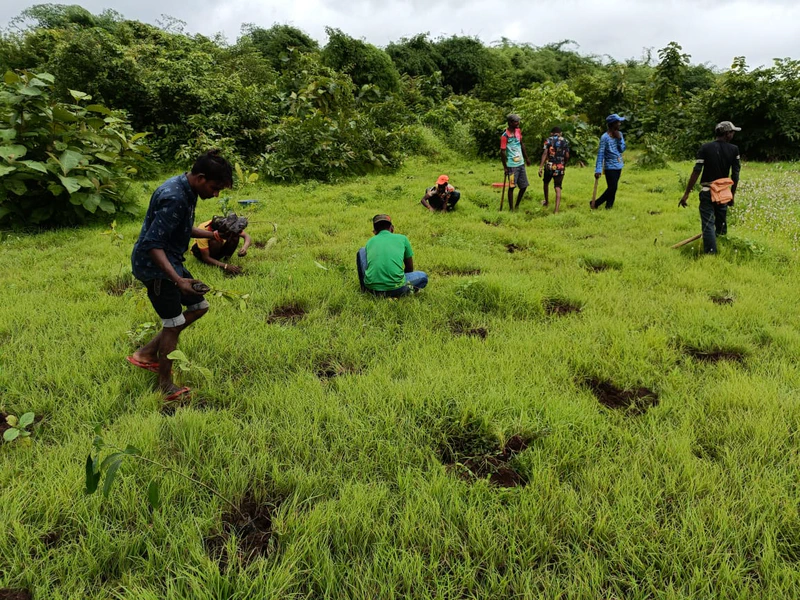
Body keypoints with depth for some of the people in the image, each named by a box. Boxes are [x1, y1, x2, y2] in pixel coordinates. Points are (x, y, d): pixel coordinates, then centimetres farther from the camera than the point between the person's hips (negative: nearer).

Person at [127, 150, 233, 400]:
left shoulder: (187, 190, 3)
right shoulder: (174, 198, -28)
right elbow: (153, 244, -30)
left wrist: (210, 235, 8)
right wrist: (178, 280, -36)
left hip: (170, 261, 10)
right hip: (154, 265, -10)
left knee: (199, 306, 16)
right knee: (173, 323, -1)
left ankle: (146, 353, 23)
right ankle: (166, 384, 16)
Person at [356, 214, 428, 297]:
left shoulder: (370, 241, 15)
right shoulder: (402, 239, 12)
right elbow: (409, 268, 22)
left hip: (372, 288, 2)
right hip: (395, 289, -2)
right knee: (423, 276, 27)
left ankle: (365, 287, 23)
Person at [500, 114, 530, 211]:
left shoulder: (518, 131, 7)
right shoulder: (505, 136, -14)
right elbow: (502, 152, -13)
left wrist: (526, 158, 22)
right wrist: (505, 167, -13)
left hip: (521, 164, 7)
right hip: (512, 165, -7)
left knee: (524, 186, 10)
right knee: (512, 187, -1)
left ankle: (517, 206, 24)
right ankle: (511, 208, 8)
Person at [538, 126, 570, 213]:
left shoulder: (548, 140, 1)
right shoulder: (564, 141, 6)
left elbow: (545, 153, -11)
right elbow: (567, 156, 1)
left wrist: (540, 167, -14)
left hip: (549, 166, 0)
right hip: (560, 168, 1)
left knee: (546, 183, 26)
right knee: (558, 188, 0)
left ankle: (546, 201, 43)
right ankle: (556, 209, -12)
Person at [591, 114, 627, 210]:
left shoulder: (619, 134, 7)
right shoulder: (605, 137, -14)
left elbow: (622, 149, 4)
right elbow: (600, 154, -16)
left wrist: (619, 139, -10)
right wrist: (598, 170, -21)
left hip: (618, 167, 7)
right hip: (610, 167, -7)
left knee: (613, 189, 8)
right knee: (612, 188, -8)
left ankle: (608, 207, 15)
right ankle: (594, 204, 4)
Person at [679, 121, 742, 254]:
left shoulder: (705, 148, -8)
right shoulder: (734, 150, -2)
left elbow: (696, 172, -12)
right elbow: (735, 174, 1)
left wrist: (686, 193, -9)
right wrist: (732, 194, 14)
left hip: (707, 192, -3)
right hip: (724, 192, 3)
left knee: (708, 224, -5)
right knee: (721, 224, 19)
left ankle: (711, 253, -12)